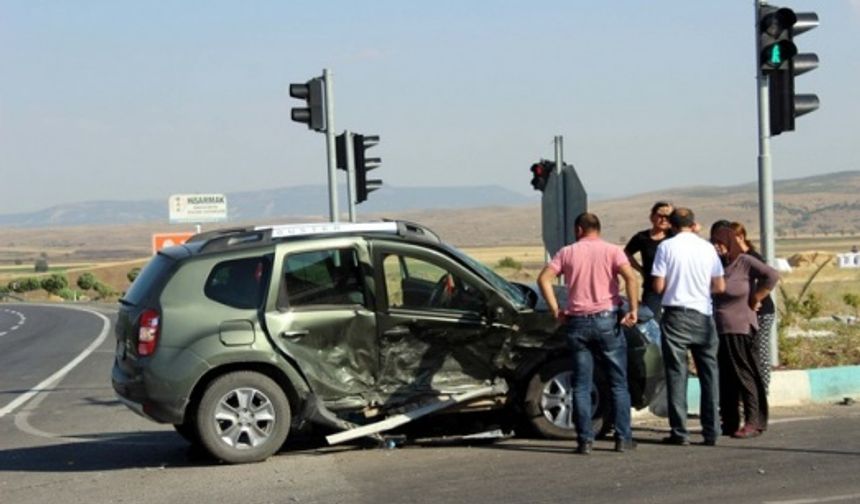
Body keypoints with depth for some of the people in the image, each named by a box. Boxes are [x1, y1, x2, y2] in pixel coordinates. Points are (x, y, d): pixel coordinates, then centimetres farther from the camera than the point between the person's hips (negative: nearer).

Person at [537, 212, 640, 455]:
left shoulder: (567, 253, 6)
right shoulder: (612, 251, 1)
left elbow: (544, 278, -4)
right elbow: (630, 276, -15)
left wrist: (555, 310, 0)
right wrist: (633, 310, -12)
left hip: (577, 321, 1)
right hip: (607, 319, -1)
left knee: (581, 385, 5)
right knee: (618, 383, 8)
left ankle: (585, 440, 1)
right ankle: (623, 438, 6)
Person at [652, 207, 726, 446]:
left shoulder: (666, 247, -5)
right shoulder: (707, 247, 3)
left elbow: (658, 286, -7)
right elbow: (720, 286, 5)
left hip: (676, 314, -2)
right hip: (703, 315, 2)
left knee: (677, 373, 1)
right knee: (709, 372, 9)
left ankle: (680, 431, -2)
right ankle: (711, 431, 10)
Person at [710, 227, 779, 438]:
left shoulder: (744, 262, -7)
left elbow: (771, 276, -16)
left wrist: (754, 300, -9)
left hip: (740, 329, -6)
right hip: (717, 330, 6)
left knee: (744, 377, -4)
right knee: (724, 379, 8)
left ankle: (753, 423, 0)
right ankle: (729, 423, 15)